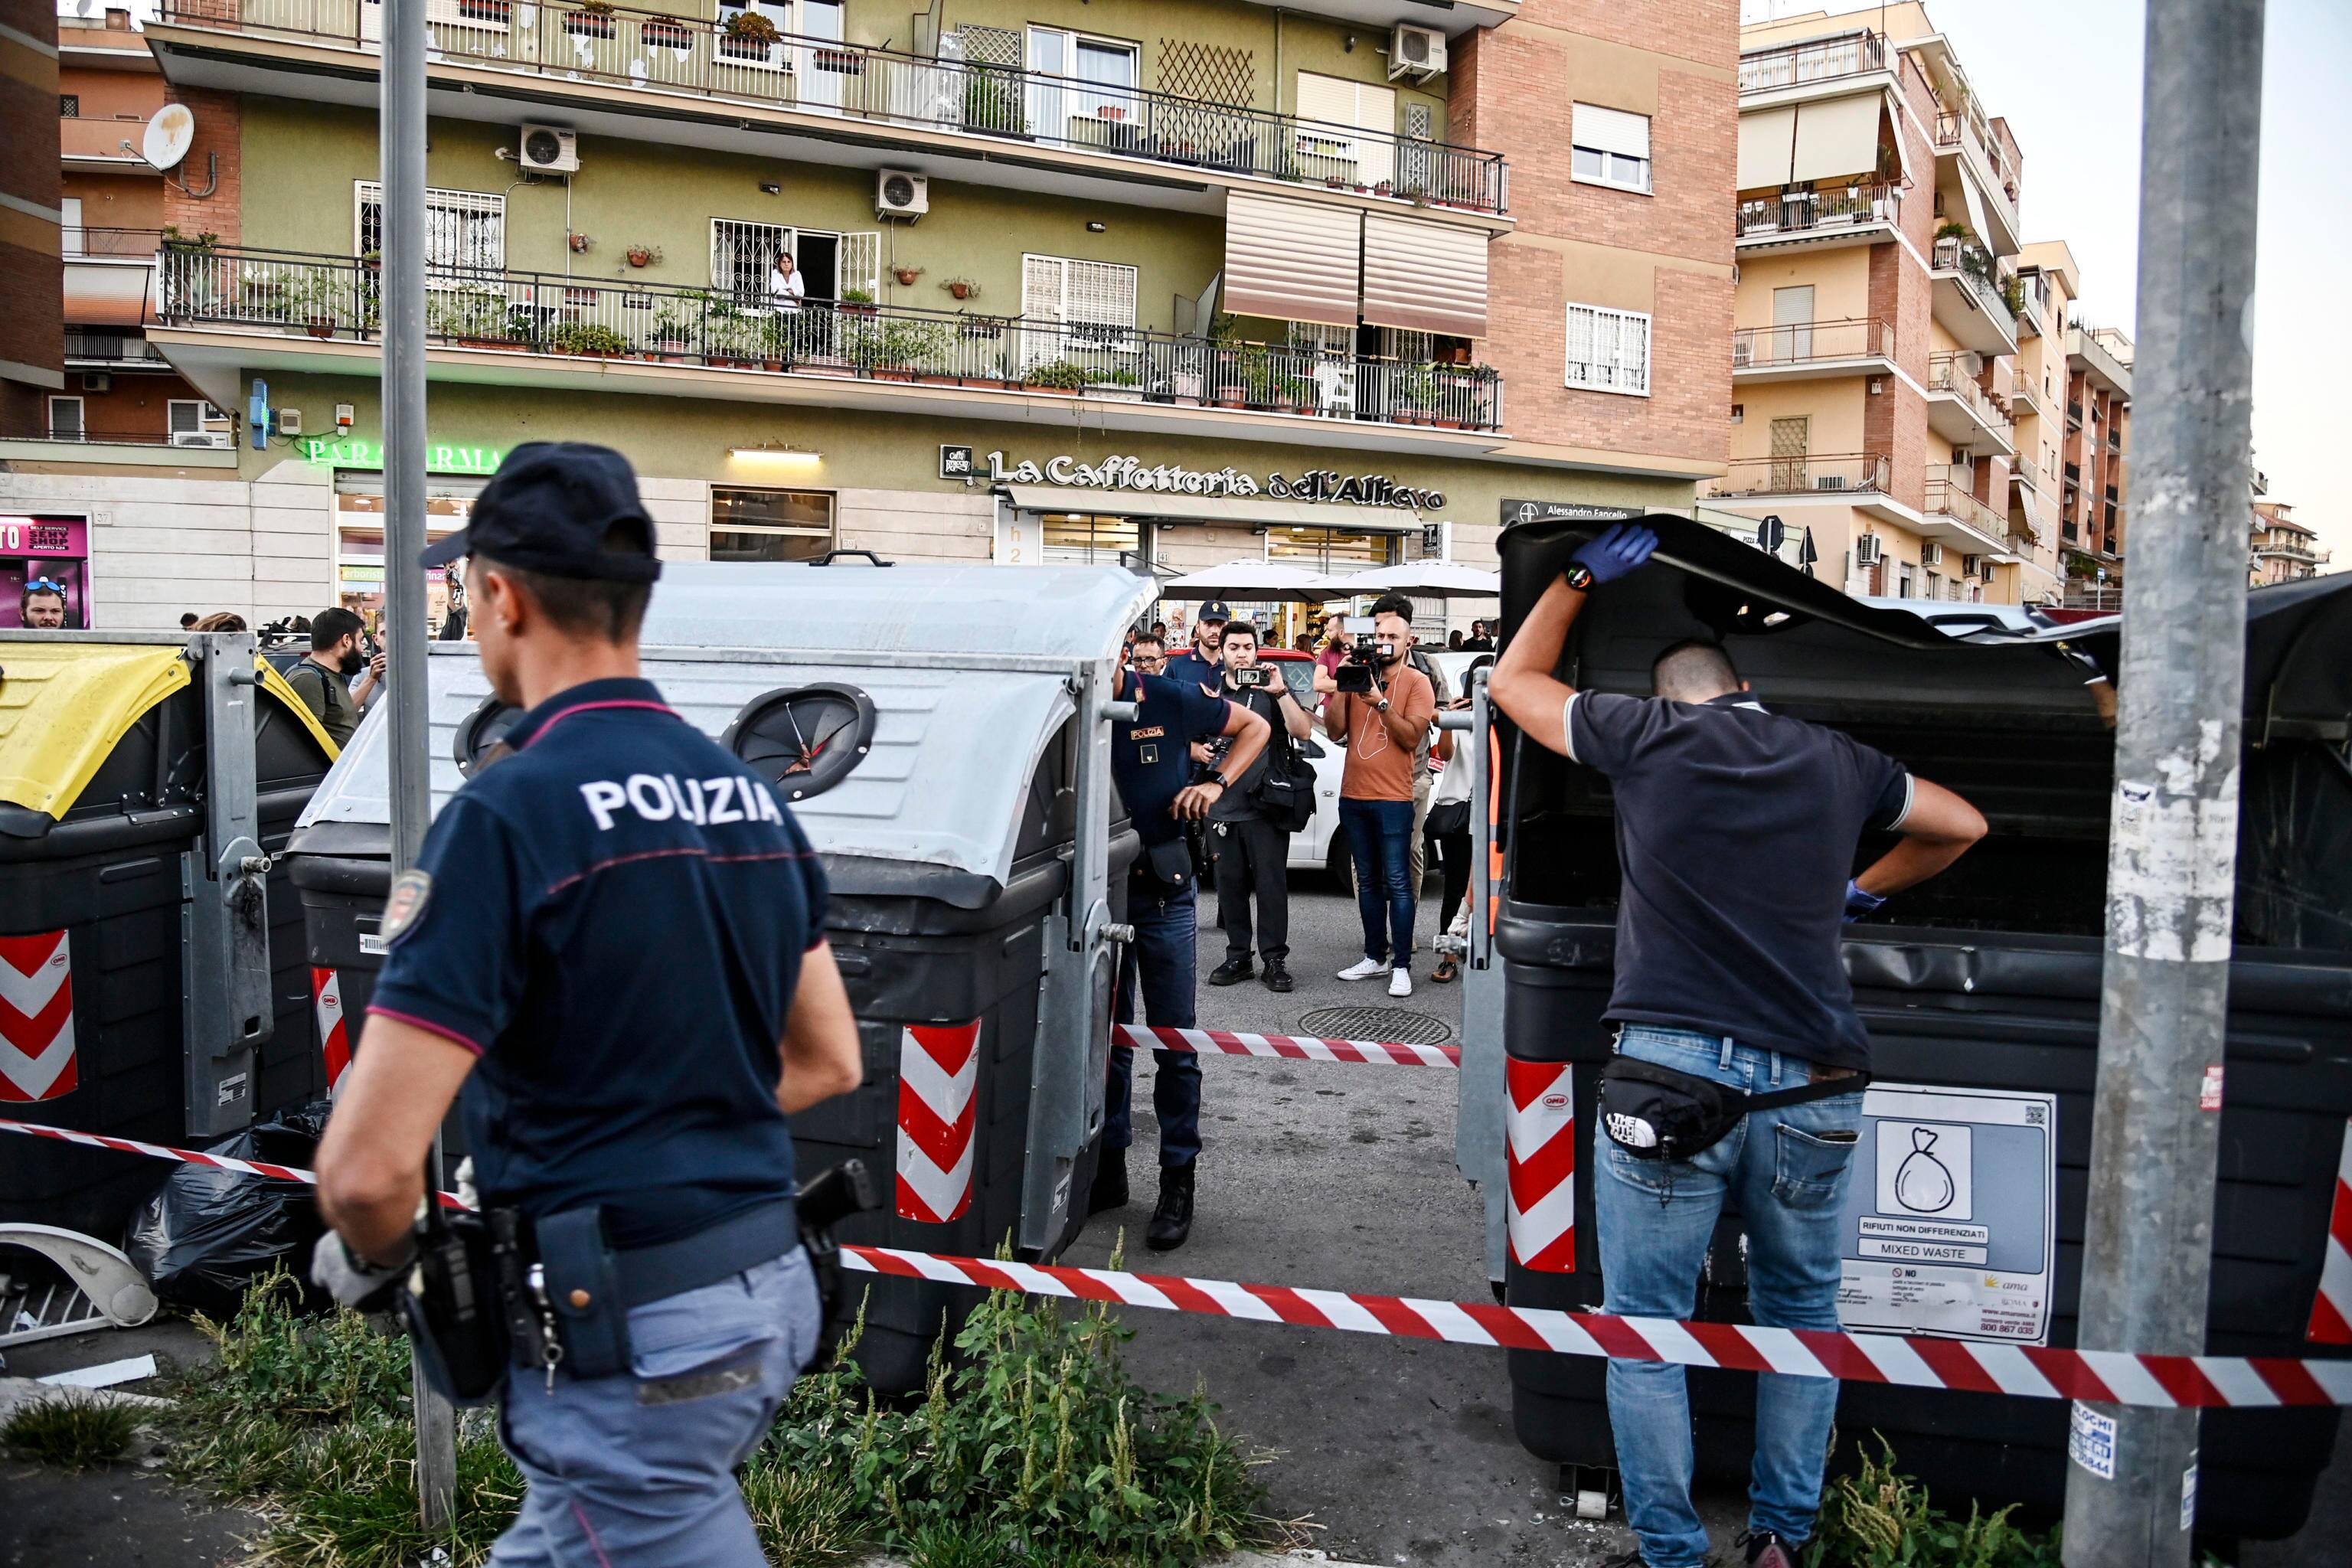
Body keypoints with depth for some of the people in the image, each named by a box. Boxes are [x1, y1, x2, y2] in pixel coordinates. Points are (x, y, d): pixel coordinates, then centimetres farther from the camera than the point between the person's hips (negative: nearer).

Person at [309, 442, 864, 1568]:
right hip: (768, 1288, 8)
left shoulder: (508, 813, -19)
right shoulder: (748, 793, 5)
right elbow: (827, 1061, 13)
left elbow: (370, 1166, -21)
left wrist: (369, 1258, 0)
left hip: (627, 1336, -8)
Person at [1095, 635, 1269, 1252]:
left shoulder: (1170, 700, -6)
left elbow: (1254, 726, 8)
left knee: (1174, 1044, 2)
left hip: (1162, 893, -2)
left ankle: (1178, 1183, 13)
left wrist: (1216, 783, -6)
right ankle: (1108, 1169, 26)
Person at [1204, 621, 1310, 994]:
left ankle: (1276, 960, 4)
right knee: (1230, 885, 8)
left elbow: (1303, 731, -12)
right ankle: (1237, 957, 16)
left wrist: (1281, 692, -22)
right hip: (1222, 808, 4)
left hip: (1265, 808, -4)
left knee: (1271, 885, -2)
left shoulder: (1271, 690, 2)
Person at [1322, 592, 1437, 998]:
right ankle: (1375, 957, 19)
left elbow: (1413, 737, -13)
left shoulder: (1417, 682, -1)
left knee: (1397, 883, -5)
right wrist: (1341, 687, -6)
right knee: (1368, 881, 11)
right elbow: (1335, 732, 5)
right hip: (1353, 796, 5)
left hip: (1393, 799, -5)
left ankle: (1402, 965, -3)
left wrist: (1380, 702, -21)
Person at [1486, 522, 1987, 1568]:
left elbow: (1513, 679, 21)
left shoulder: (1644, 734, 5)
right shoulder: (1834, 762, 14)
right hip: (1811, 1088, 4)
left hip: (1672, 1072, -3)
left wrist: (1580, 578, 32)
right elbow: (1962, 825, 31)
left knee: (1645, 1333, 9)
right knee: (1801, 1314, 23)